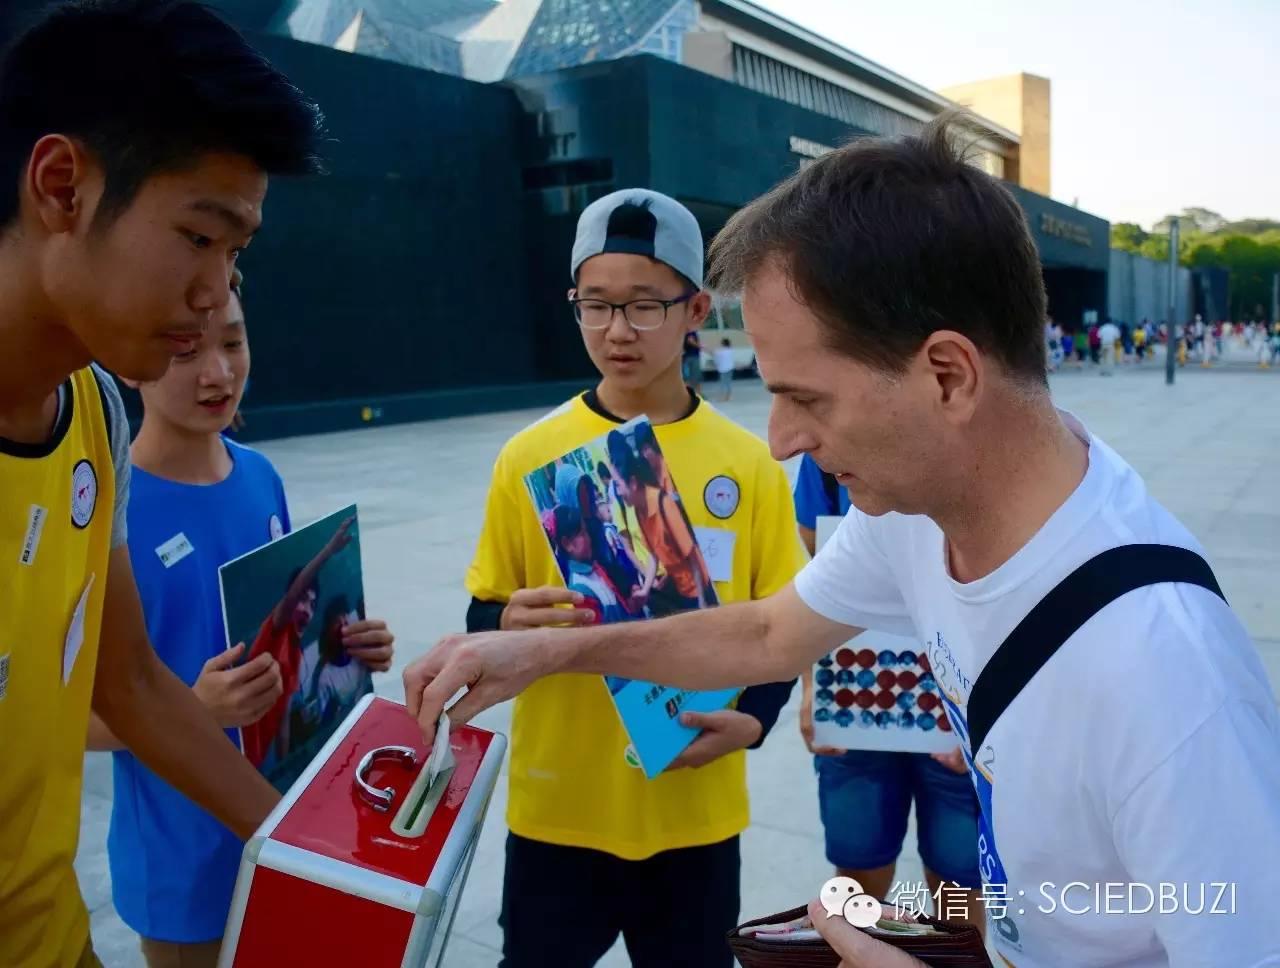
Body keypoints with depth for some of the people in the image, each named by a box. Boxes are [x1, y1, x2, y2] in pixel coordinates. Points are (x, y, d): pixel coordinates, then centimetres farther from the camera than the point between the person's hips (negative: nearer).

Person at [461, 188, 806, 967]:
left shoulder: (750, 463, -5)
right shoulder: (530, 456, -6)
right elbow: (483, 618, 1)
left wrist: (753, 716, -15)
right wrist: (511, 627, -21)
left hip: (697, 814, 1)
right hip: (558, 809, 0)